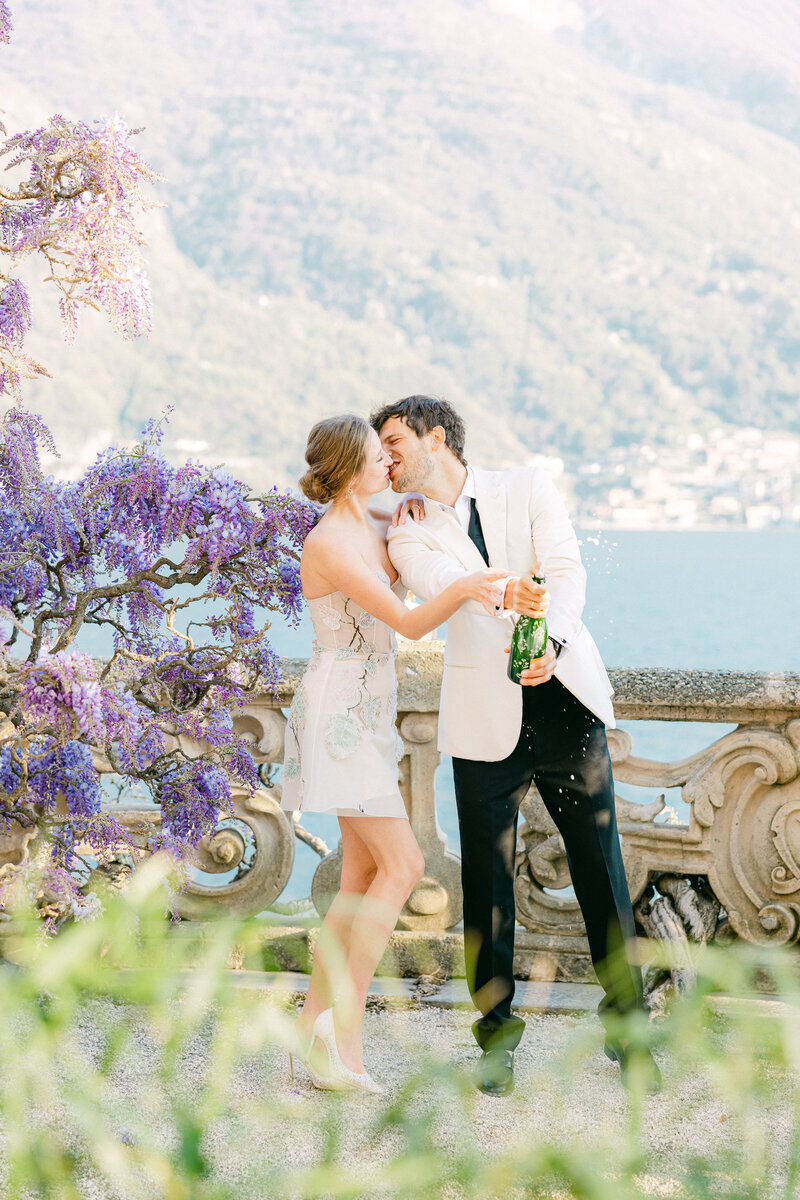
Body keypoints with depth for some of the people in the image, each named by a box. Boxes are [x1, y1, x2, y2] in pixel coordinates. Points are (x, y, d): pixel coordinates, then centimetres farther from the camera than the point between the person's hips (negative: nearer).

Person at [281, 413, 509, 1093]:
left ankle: (315, 1035, 9)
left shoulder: (374, 527, 10)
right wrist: (460, 589, -39)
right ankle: (346, 1022, -10)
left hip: (367, 713, 9)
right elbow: (409, 623, -22)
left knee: (364, 875, 7)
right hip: (338, 713, -9)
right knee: (403, 864, -14)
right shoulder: (329, 545, -18)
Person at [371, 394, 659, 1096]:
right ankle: (497, 1035, 15)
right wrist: (504, 592, -34)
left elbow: (566, 570, -7)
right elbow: (442, 583, -13)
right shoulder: (409, 535, 8)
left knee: (602, 867, 1)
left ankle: (627, 1026, 14)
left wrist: (550, 643, -26)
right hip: (486, 719, 1)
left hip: (566, 700, -1)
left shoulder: (527, 488, 7)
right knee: (487, 878, 2)